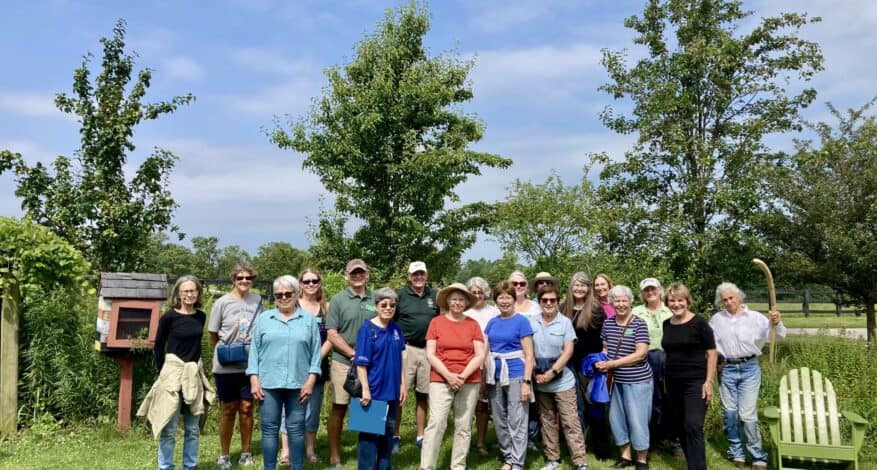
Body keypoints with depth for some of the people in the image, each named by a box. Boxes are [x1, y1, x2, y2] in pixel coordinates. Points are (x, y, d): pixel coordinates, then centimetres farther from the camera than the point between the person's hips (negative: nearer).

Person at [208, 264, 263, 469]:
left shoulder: (258, 301, 2)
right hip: (226, 366, -2)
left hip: (250, 365, 2)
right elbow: (213, 337, 2)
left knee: (246, 408, 6)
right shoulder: (222, 302, -5)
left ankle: (245, 453, 20)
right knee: (229, 409, 6)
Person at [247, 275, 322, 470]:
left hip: (298, 384, 0)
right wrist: (254, 379, -1)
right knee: (269, 429, 5)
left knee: (296, 429, 7)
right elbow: (254, 350, 6)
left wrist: (310, 380, -4)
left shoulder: (309, 319, 5)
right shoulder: (264, 319, 7)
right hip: (269, 383, 1)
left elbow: (316, 353, 3)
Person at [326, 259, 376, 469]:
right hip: (343, 363, -2)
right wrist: (353, 353, -11)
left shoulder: (375, 300, 6)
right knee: (339, 409, 5)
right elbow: (332, 334, -6)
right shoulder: (338, 300, -1)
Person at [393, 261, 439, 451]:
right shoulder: (401, 294, -1)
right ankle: (395, 436, 8)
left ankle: (420, 436, 22)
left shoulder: (434, 296, 9)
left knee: (423, 394, 11)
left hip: (428, 349, 3)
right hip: (405, 348, -3)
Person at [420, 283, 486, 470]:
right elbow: (430, 354, -2)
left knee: (463, 426, 5)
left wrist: (463, 376, -11)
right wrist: (448, 375, -12)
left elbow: (480, 355, 1)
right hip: (441, 380, -2)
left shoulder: (473, 324, 5)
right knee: (436, 423, -9)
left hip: (469, 382, 2)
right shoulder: (436, 322, 2)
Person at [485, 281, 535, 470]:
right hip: (495, 376, 5)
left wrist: (526, 382, -13)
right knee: (500, 422, 12)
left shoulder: (521, 321, -4)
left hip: (515, 375, -5)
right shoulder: (492, 323, 10)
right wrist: (485, 378, 9)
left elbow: (529, 355, -6)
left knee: (517, 422, -1)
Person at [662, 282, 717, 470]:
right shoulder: (666, 324, 7)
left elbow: (711, 353, -7)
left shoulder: (699, 323, -8)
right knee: (678, 426, 12)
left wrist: (708, 381, -12)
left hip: (695, 382, -6)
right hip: (673, 383, 6)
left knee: (693, 427, -13)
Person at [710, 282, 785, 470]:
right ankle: (736, 452, 24)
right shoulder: (716, 319, 4)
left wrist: (777, 323, -32)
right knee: (730, 413, 9)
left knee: (747, 414, -6)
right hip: (727, 369, 3)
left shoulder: (755, 317, -4)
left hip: (749, 368, -3)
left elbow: (779, 336, -13)